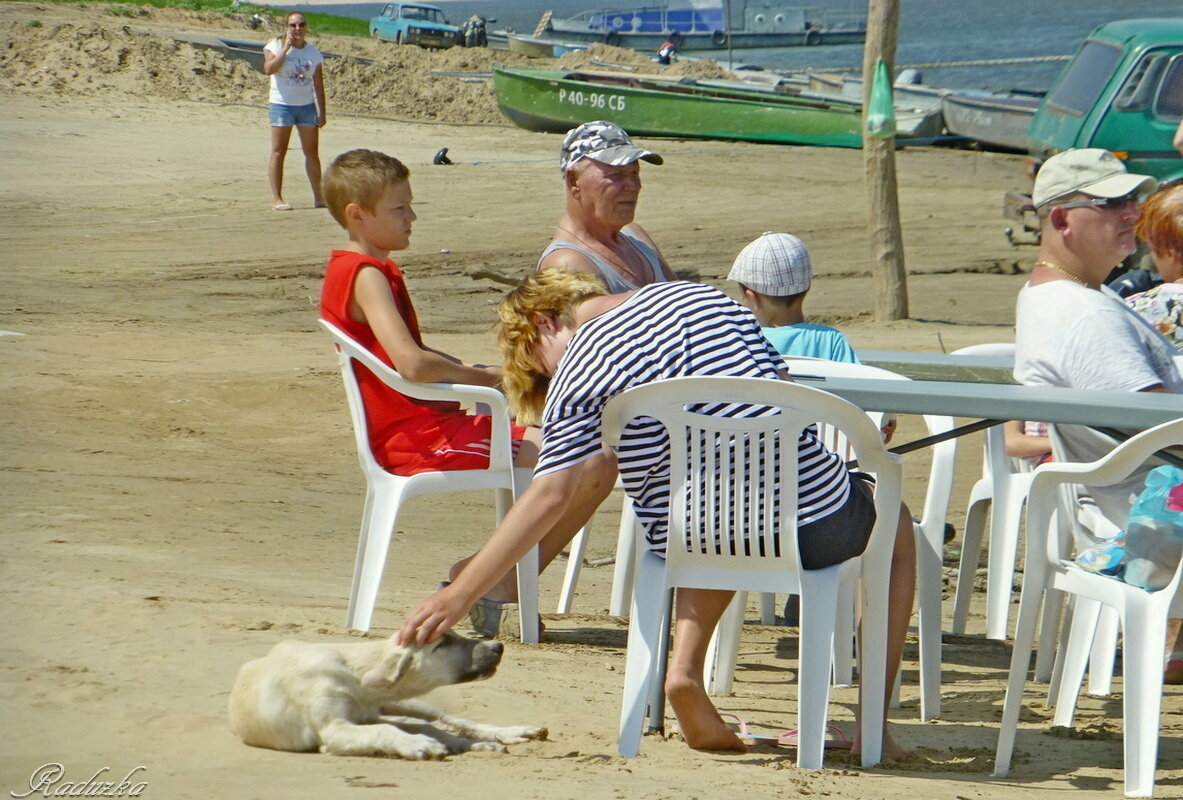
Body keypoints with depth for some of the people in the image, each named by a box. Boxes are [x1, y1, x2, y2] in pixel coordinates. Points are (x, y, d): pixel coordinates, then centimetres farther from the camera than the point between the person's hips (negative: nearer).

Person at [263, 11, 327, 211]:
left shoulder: (313, 52, 8)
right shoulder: (276, 46, -2)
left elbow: (318, 84, 10)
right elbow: (268, 69, -21)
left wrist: (322, 112, 7)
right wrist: (286, 48, -17)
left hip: (307, 105, 4)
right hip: (282, 104, -4)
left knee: (312, 152, 5)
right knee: (279, 151, -5)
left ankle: (318, 196, 12)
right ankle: (276, 198, -5)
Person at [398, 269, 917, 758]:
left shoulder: (576, 374, 0)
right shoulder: (700, 295, 12)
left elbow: (549, 497, -9)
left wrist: (457, 596, -9)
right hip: (819, 523, 0)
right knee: (895, 525, 34)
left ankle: (685, 668, 14)